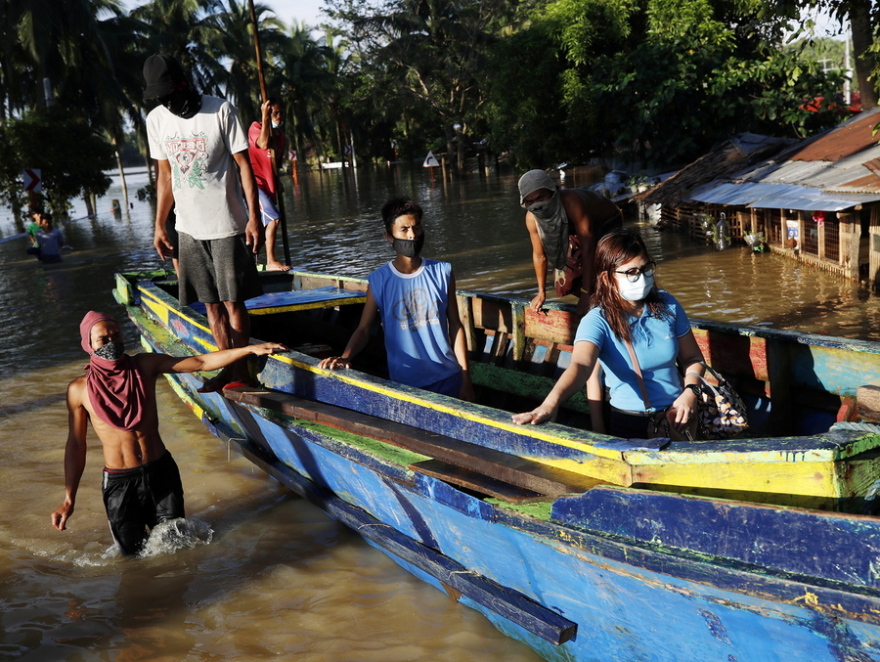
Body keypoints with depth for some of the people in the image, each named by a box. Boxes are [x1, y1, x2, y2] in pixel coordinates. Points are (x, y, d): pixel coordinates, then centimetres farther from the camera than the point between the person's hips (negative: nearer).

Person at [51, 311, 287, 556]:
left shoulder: (145, 365, -3)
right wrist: (69, 500, -3)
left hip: (161, 471, 2)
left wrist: (250, 349, -17)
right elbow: (76, 446, -1)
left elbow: (201, 363, -8)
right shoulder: (80, 389, -7)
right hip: (120, 481, -2)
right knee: (134, 552, 9)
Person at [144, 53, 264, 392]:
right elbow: (165, 175, 13)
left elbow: (244, 165, -6)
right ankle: (228, 368, 18)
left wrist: (253, 217, -12)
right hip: (188, 228, 4)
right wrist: (159, 226, 11)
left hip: (227, 225, -4)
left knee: (233, 301, -1)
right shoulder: (156, 120, 6)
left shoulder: (220, 111, -8)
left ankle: (241, 372, 8)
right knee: (211, 303, 8)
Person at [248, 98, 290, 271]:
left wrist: (276, 190, 17)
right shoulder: (256, 127, -4)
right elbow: (263, 143, -26)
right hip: (256, 184, -8)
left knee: (263, 226, 10)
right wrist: (265, 117, -25)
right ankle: (271, 262, -18)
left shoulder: (282, 137, 16)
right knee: (274, 218, -20)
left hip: (268, 187, 8)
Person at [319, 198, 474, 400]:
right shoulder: (379, 281, -5)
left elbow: (455, 326, 2)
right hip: (404, 383, -1)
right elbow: (363, 329, -4)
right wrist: (345, 357, -25)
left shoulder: (442, 272, -1)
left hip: (447, 379, 1)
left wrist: (466, 380, 0)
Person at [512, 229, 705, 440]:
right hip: (631, 423, -3)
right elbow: (580, 365, -31)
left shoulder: (667, 305, 1)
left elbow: (692, 358, 12)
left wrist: (690, 391, -9)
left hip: (677, 415, 3)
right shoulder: (598, 321, -12)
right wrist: (550, 403, -51)